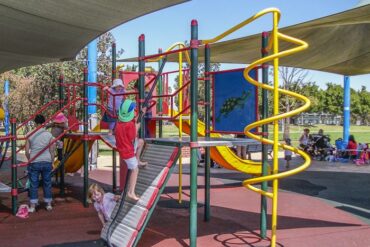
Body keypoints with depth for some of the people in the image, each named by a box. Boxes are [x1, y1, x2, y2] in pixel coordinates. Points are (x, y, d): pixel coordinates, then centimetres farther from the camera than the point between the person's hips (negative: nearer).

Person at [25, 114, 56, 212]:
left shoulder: (31, 135, -2)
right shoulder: (49, 134, -1)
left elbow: (27, 151, -1)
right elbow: (52, 151, 0)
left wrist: (30, 160, 14)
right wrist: (51, 161, 12)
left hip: (34, 162, -1)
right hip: (47, 162, 1)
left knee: (33, 184, 6)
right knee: (47, 183, 10)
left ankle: (32, 206, 9)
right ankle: (48, 204, 18)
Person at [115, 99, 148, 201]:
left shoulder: (120, 121, -3)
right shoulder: (130, 125, -29)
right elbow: (133, 139, -20)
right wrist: (137, 128, -9)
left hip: (123, 147, 8)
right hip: (128, 151, -8)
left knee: (141, 141, 28)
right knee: (135, 170, 1)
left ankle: (138, 161, 36)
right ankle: (131, 192, -1)